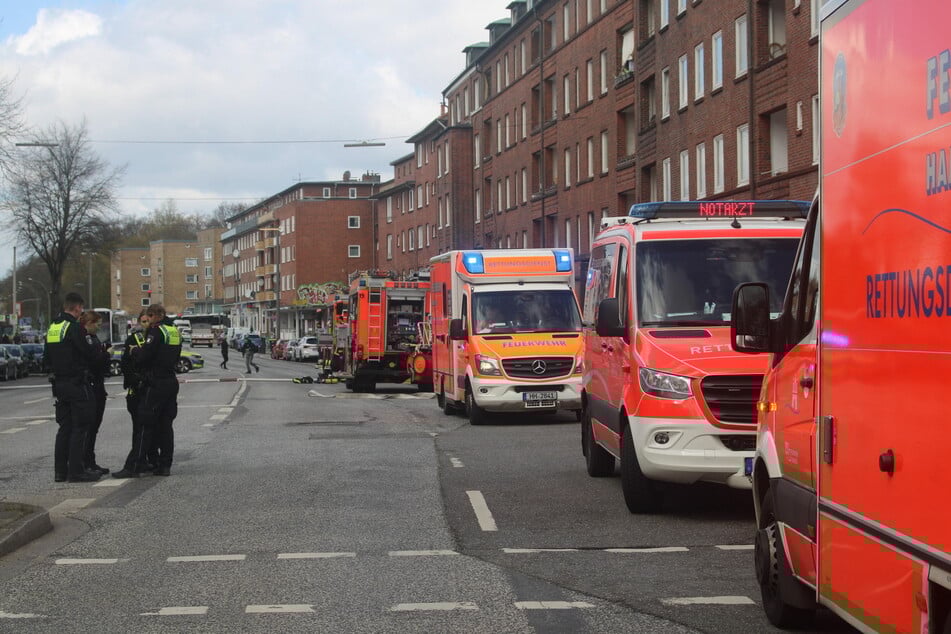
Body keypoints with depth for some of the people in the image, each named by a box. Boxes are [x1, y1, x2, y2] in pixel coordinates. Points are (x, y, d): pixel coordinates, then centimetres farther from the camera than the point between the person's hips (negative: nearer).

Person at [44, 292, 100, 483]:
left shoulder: (52, 328, 12)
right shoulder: (74, 327, -15)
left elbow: (46, 359, 16)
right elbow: (89, 354, -17)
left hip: (59, 384, 8)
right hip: (77, 383, -8)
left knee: (64, 427, 14)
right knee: (79, 428, -3)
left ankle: (60, 471, 15)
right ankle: (76, 471, -5)